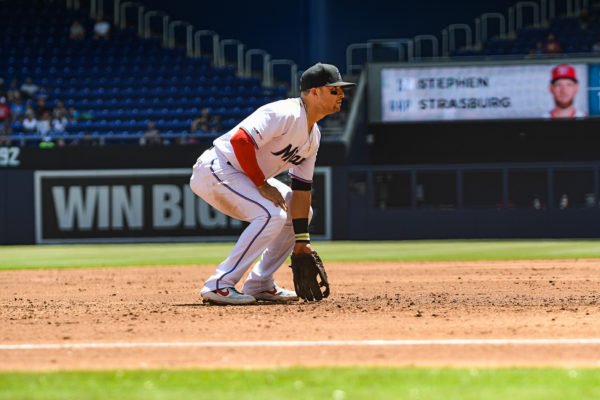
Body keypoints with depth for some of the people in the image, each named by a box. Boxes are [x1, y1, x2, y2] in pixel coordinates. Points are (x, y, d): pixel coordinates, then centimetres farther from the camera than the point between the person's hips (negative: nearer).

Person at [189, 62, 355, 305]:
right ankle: (219, 285, -23)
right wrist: (262, 185, -23)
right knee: (272, 214, -26)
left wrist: (302, 239, 2)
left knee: (301, 212, 12)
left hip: (244, 176, 10)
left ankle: (259, 285, 14)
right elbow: (240, 140, -33)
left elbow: (301, 188, 9)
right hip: (215, 170, -10)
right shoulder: (286, 114, -23)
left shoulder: (313, 135, 7)